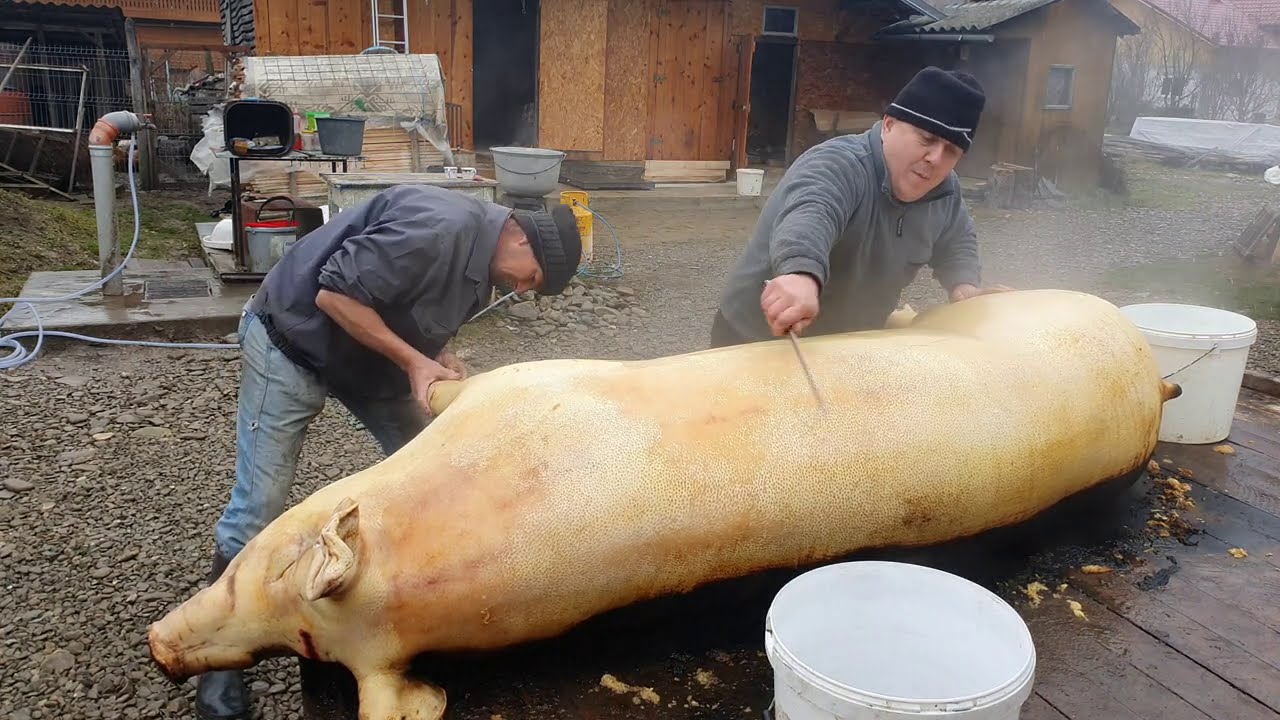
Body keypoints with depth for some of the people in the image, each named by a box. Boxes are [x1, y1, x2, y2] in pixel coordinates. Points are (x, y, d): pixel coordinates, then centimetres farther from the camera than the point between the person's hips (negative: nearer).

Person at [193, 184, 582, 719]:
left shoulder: (479, 260, -1)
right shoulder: (440, 227, -31)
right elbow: (333, 294, -30)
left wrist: (440, 361, -9)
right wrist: (413, 361, -27)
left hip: (367, 356, 9)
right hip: (292, 341, -8)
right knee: (258, 505, -5)